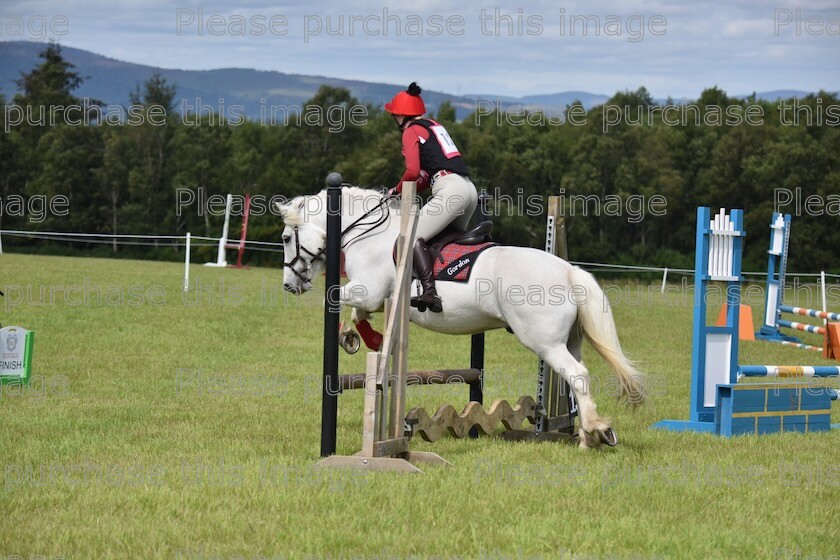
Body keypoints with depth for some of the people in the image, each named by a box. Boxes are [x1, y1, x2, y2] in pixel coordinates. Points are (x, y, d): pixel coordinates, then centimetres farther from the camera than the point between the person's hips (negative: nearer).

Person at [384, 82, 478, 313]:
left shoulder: (411, 131, 0)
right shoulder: (434, 126, 26)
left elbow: (413, 171, -13)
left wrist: (398, 189, 5)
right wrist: (407, 191, 20)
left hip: (450, 189, -9)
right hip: (470, 189, 9)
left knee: (414, 237, -13)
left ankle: (430, 293, -29)